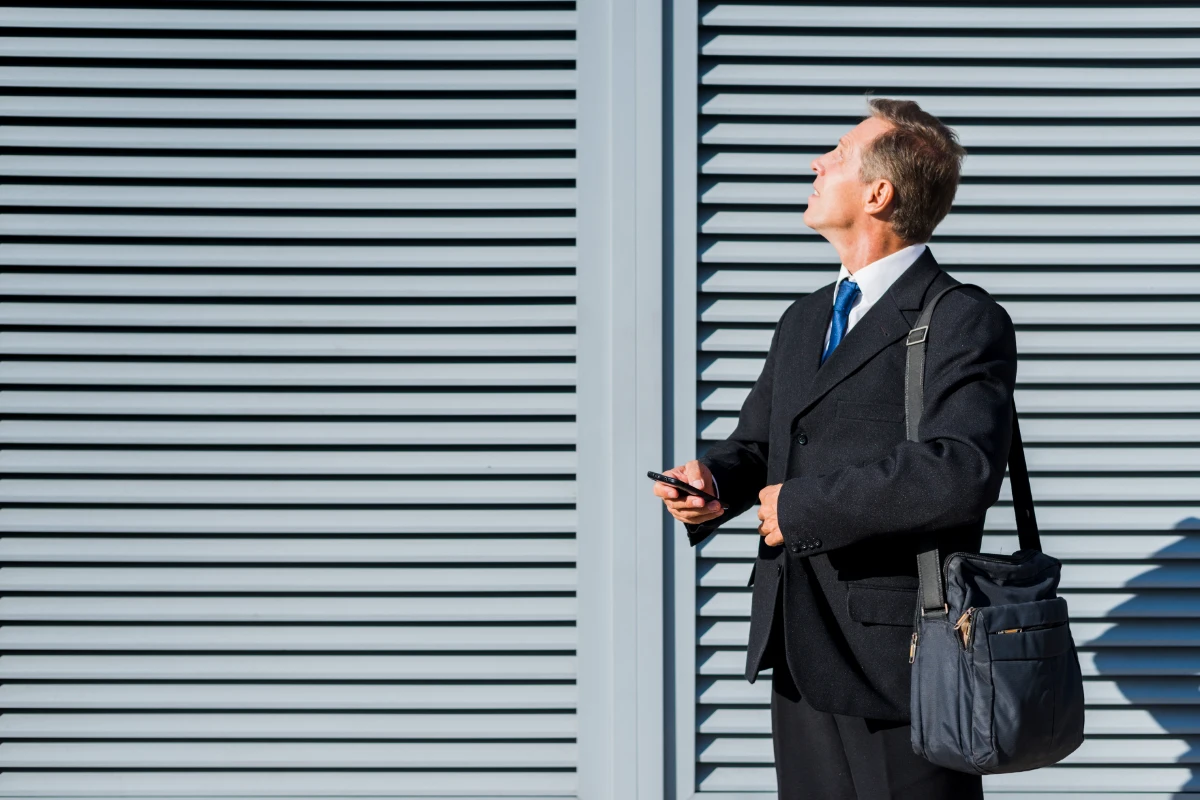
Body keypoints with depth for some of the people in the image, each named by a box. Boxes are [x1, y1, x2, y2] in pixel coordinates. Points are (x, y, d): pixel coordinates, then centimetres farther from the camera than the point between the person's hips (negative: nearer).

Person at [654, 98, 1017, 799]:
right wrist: (709, 483, -2)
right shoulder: (804, 321, 16)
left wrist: (798, 505, -18)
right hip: (800, 660, 7)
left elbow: (963, 472, -26)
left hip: (899, 663, -7)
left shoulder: (965, 323, -11)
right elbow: (756, 445, 23)